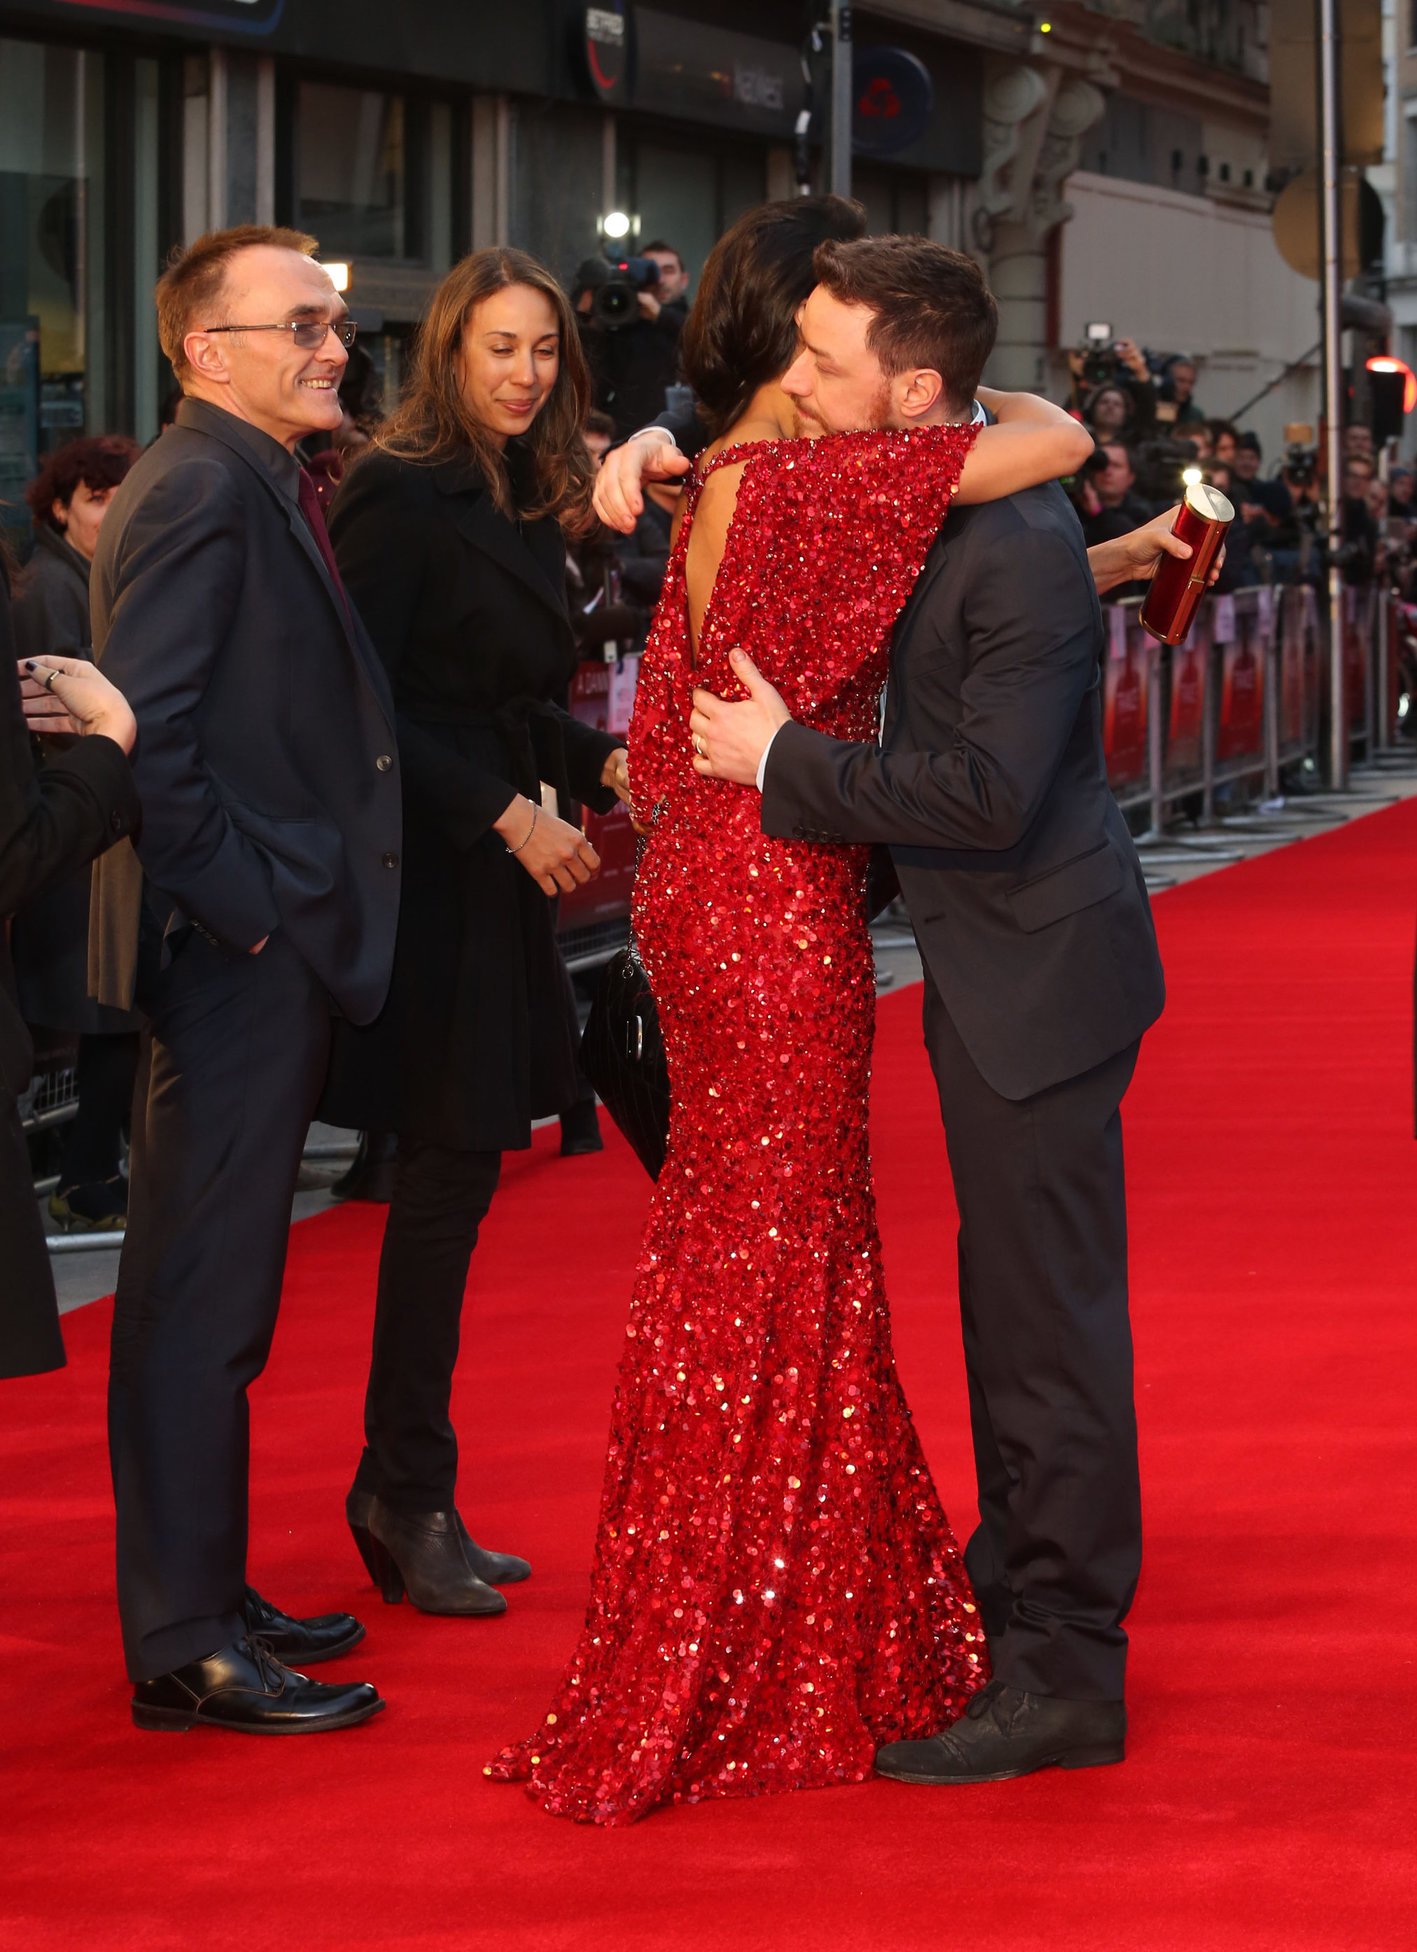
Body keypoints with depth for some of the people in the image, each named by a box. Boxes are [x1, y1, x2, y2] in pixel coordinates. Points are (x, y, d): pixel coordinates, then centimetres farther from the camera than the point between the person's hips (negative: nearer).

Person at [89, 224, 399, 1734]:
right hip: (235, 950, -10)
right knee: (202, 1301, -5)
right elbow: (147, 732, -22)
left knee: (211, 1292, 16)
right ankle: (185, 1649, -1)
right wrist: (240, 910, -19)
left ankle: (203, 1598, 25)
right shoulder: (200, 492, -16)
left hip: (273, 950, 10)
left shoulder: (263, 489, 16)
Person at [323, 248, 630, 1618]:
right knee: (450, 1171, -6)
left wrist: (600, 762, 2)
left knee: (454, 1173, 9)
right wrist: (507, 814, -18)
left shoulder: (520, 508, 15)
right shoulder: (398, 496, -11)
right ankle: (409, 1499, 2)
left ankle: (401, 1494, 16)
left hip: (494, 882, 8)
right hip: (424, 876, -8)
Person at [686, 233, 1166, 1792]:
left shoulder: (1018, 549, -24)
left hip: (1042, 970, -10)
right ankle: (1011, 1597, 32)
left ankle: (1063, 1678, 3)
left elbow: (987, 792, -28)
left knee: (1050, 1320, -4)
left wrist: (779, 760, -20)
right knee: (1007, 1299, 19)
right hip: (989, 961, 10)